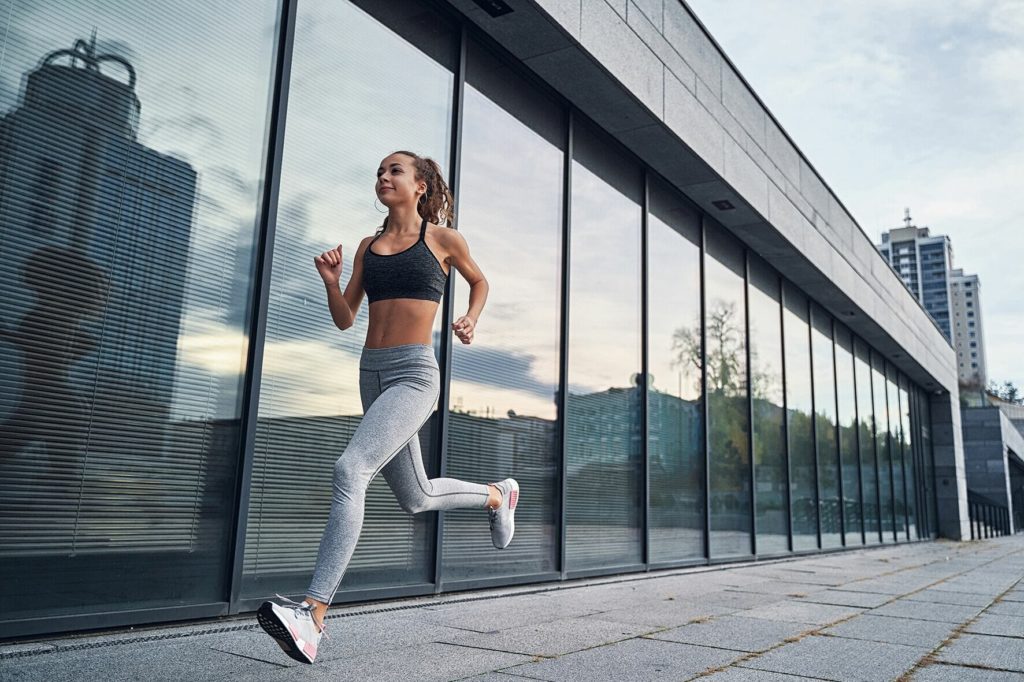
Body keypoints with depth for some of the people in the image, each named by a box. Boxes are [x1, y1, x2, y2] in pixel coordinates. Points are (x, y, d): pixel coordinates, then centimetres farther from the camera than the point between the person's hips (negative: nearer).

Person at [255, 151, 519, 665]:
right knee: (416, 498, 15)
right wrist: (331, 281, -3)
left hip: (414, 373, -6)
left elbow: (479, 281, 21)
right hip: (371, 373, 7)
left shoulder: (442, 238, 4)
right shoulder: (368, 246, 15)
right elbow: (344, 319, 15)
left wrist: (470, 321, 3)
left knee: (350, 470, -26)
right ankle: (497, 495, 42)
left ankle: (313, 615, -25)